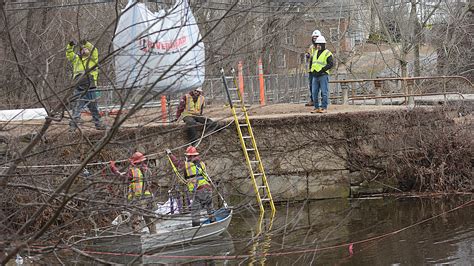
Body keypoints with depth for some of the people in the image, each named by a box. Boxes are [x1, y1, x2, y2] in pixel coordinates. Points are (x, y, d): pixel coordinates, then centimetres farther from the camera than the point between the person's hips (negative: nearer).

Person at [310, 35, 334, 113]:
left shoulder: (327, 53, -5)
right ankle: (316, 108, 10)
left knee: (324, 92, -5)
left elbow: (331, 64, -14)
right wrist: (312, 70, 8)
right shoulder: (315, 53, 17)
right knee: (314, 93, 4)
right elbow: (312, 62, 26)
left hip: (323, 75, -7)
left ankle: (324, 108, -2)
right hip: (315, 76, 7)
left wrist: (322, 70, -18)